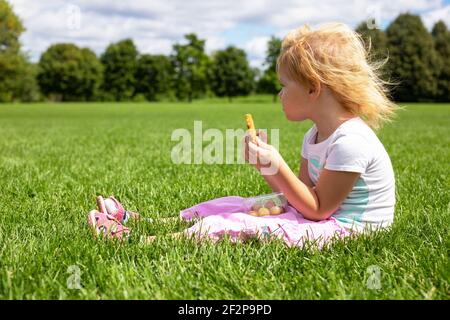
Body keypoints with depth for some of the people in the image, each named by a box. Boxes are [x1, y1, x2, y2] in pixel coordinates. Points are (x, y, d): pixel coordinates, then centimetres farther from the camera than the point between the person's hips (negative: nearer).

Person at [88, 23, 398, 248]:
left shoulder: (350, 142, -23)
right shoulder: (315, 137, 8)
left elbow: (317, 209, -19)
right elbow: (299, 195, 6)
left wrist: (277, 165, -23)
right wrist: (266, 165, -6)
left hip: (343, 228, -9)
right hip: (321, 214, 9)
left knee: (244, 226, -23)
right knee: (233, 205, 3)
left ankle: (146, 241, -22)